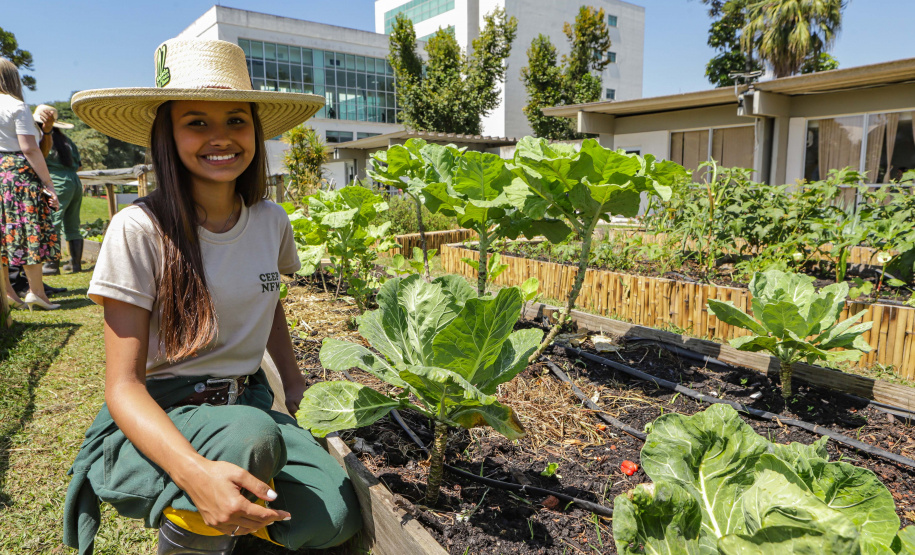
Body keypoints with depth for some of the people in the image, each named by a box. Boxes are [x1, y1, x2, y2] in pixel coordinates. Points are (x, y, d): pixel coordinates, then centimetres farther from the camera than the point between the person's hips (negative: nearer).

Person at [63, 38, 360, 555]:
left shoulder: (272, 221, -1)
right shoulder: (140, 230, -16)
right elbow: (124, 385, -17)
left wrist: (294, 381, 7)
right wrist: (195, 470, -34)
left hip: (248, 406, 4)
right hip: (155, 422, -3)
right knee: (252, 436, -35)